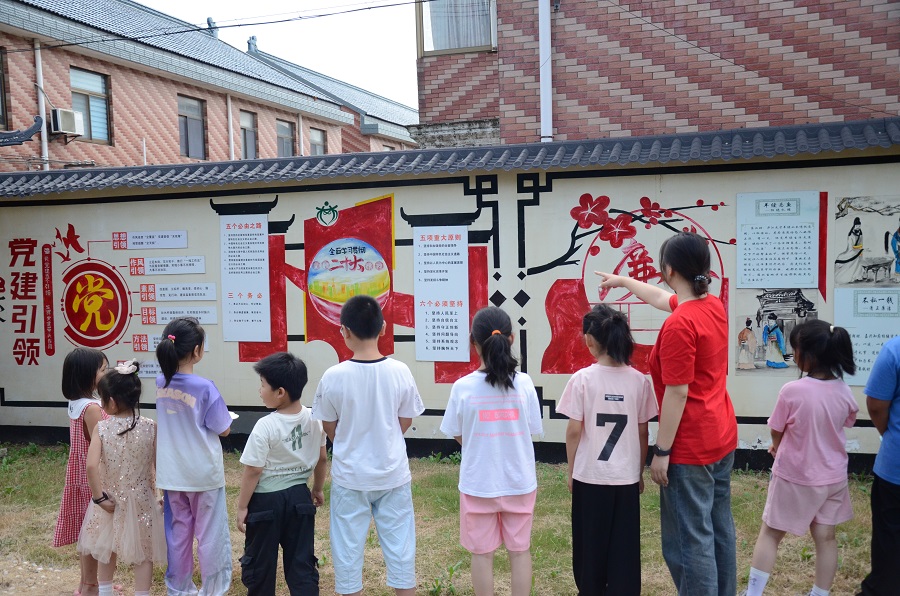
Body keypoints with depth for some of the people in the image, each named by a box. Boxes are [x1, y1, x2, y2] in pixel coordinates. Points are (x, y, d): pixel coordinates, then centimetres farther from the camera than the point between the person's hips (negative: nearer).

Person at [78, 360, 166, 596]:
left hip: (111, 500, 1)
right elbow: (159, 465, -8)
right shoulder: (150, 427, -13)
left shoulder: (102, 428, -15)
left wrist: (99, 497, -15)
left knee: (107, 549, 25)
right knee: (143, 552, 14)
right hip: (141, 500, -1)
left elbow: (91, 466, -26)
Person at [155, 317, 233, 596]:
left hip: (172, 473, 5)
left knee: (178, 532, 17)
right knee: (210, 534, 9)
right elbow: (224, 429, -11)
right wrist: (225, 416, 6)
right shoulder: (205, 387, -21)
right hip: (203, 474, -5)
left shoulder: (161, 383, -4)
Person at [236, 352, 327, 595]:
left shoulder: (265, 427, -21)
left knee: (260, 562, 13)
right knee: (301, 560, 12)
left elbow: (253, 471, -15)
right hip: (299, 497, 5)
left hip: (266, 501, -5)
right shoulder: (314, 418, -5)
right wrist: (318, 489, 21)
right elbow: (321, 459, 6)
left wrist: (242, 506, -4)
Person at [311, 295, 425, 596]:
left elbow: (329, 427, -2)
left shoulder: (334, 376, -15)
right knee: (400, 545, 13)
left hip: (350, 477, -1)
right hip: (393, 474, 1)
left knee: (348, 548, 13)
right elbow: (405, 423, 0)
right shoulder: (400, 371, -11)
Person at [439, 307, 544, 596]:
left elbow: (458, 436, -3)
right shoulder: (524, 383, -11)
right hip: (519, 481, 1)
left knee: (482, 552, 13)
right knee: (520, 549, 16)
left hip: (478, 482, -1)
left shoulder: (463, 387, -14)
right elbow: (532, 431, -2)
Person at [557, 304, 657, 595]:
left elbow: (574, 431, -8)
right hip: (626, 476, 2)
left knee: (590, 543, 14)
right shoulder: (639, 381, -4)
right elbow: (642, 433, 2)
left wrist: (571, 472, 5)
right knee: (624, 547, 10)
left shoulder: (582, 379, -11)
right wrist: (640, 473, 15)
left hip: (589, 476, -2)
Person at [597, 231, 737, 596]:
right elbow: (662, 299, 23)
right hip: (722, 438, 9)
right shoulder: (714, 306, 4)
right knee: (720, 529, 19)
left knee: (690, 539, 0)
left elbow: (677, 394, -21)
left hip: (690, 448, -9)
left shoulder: (678, 325, -22)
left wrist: (661, 451, -14)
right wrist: (623, 281, 36)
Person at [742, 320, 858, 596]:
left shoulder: (792, 391, -24)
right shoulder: (844, 392, -8)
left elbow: (776, 433, -11)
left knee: (770, 534, 10)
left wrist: (777, 447, 13)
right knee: (825, 537, 14)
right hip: (832, 477, 4)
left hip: (794, 477, -4)